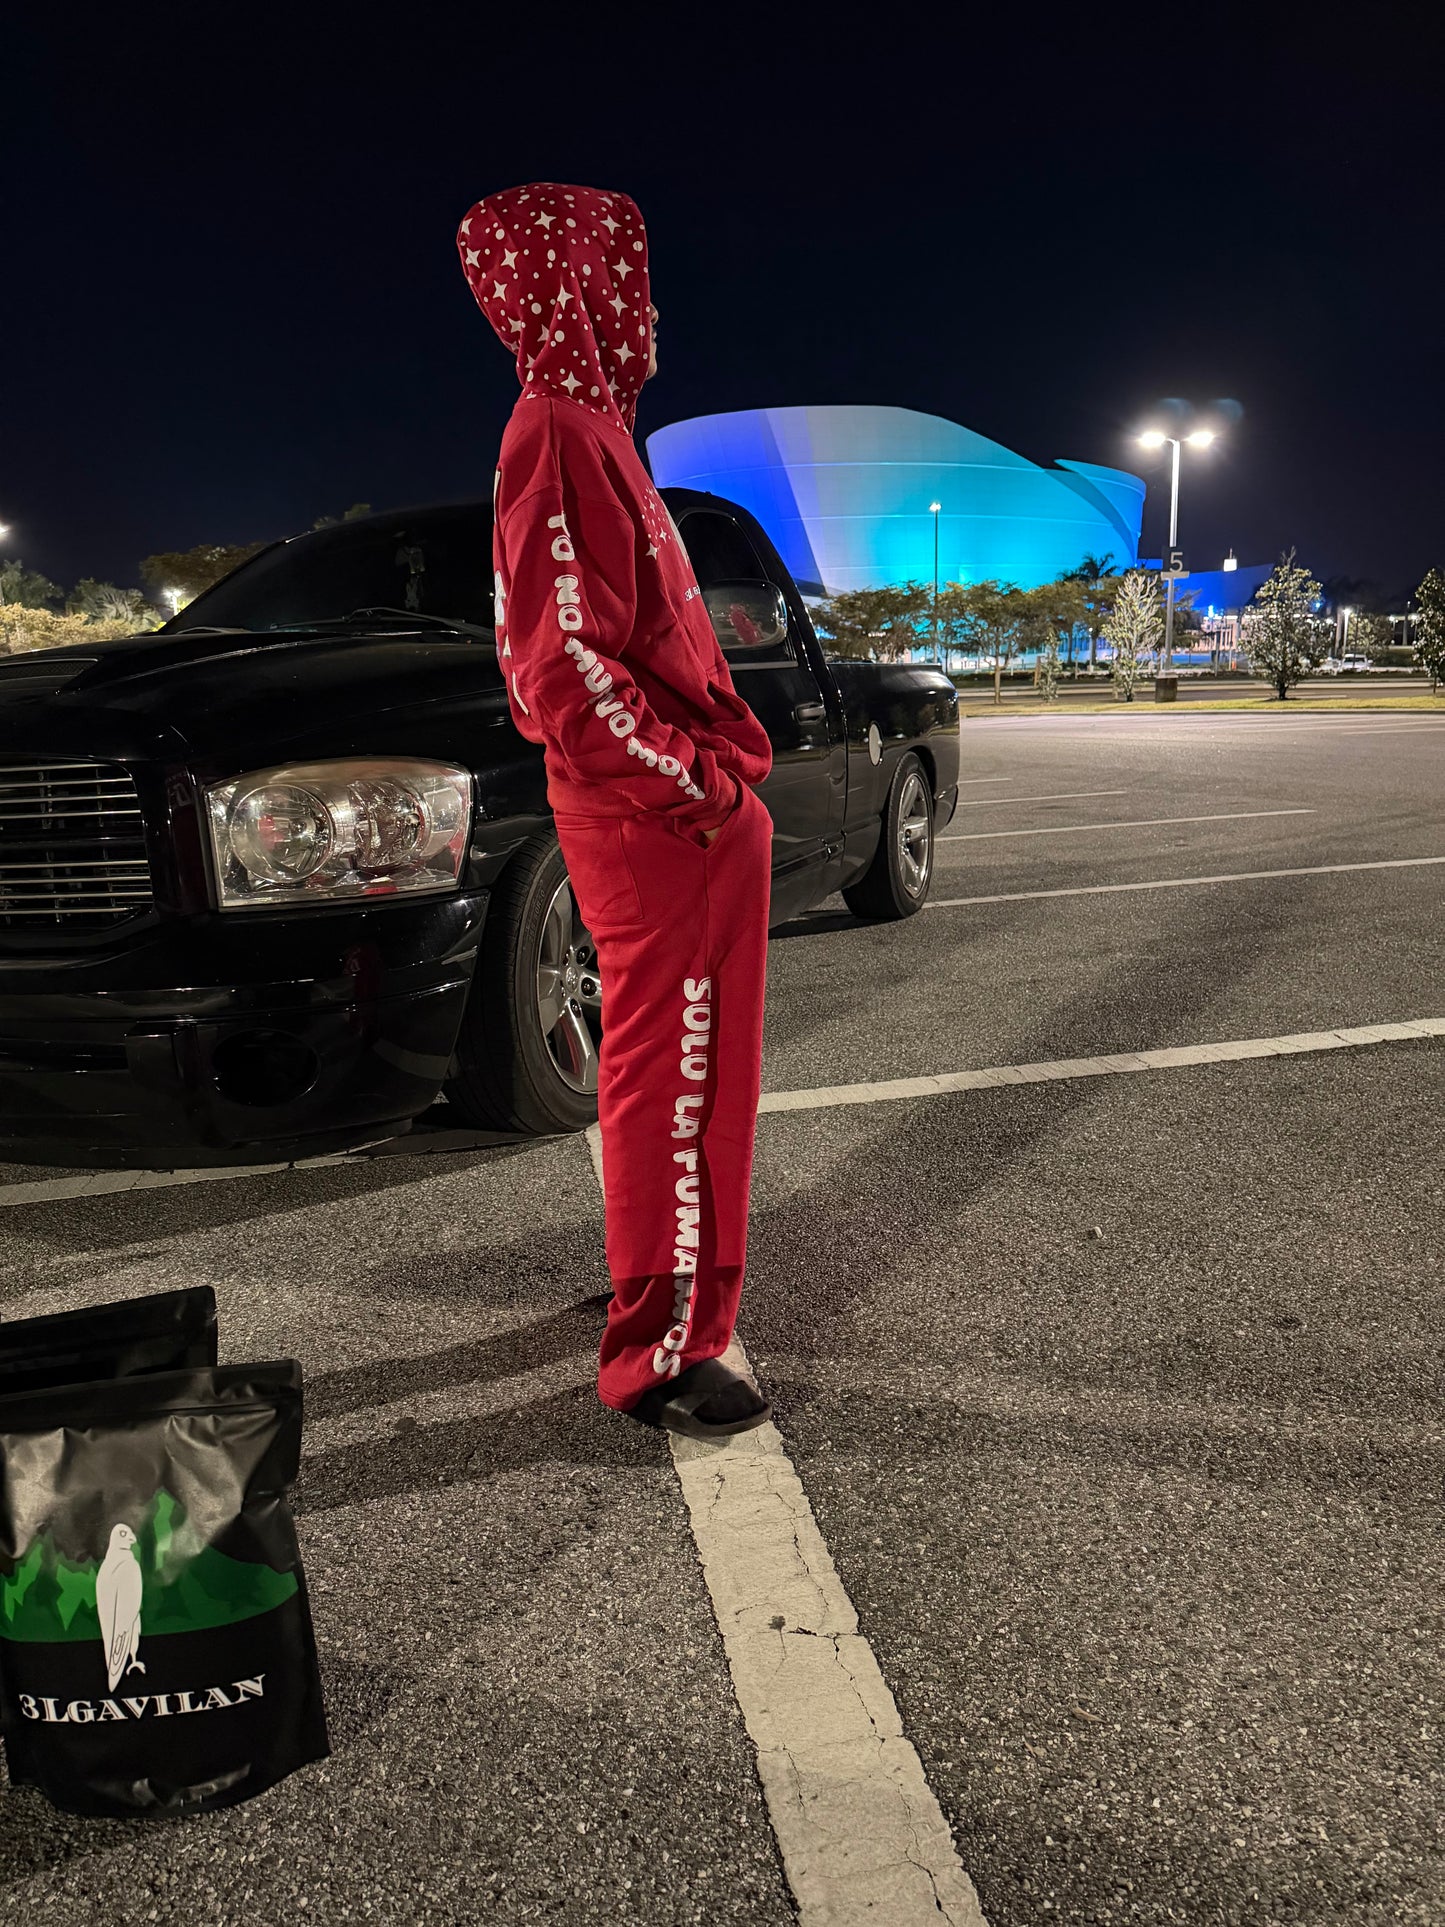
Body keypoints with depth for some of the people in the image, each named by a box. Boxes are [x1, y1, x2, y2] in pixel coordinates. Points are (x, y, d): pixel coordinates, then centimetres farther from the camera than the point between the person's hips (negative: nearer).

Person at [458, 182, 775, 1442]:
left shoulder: (584, 430, 19)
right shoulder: (563, 439, -15)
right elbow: (572, 674, -24)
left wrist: (714, 767, 17)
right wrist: (698, 785, -17)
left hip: (671, 817, 10)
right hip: (664, 827, -10)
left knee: (682, 1072, 20)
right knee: (672, 1077, -3)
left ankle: (667, 1276, 37)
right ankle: (659, 1355, 8)